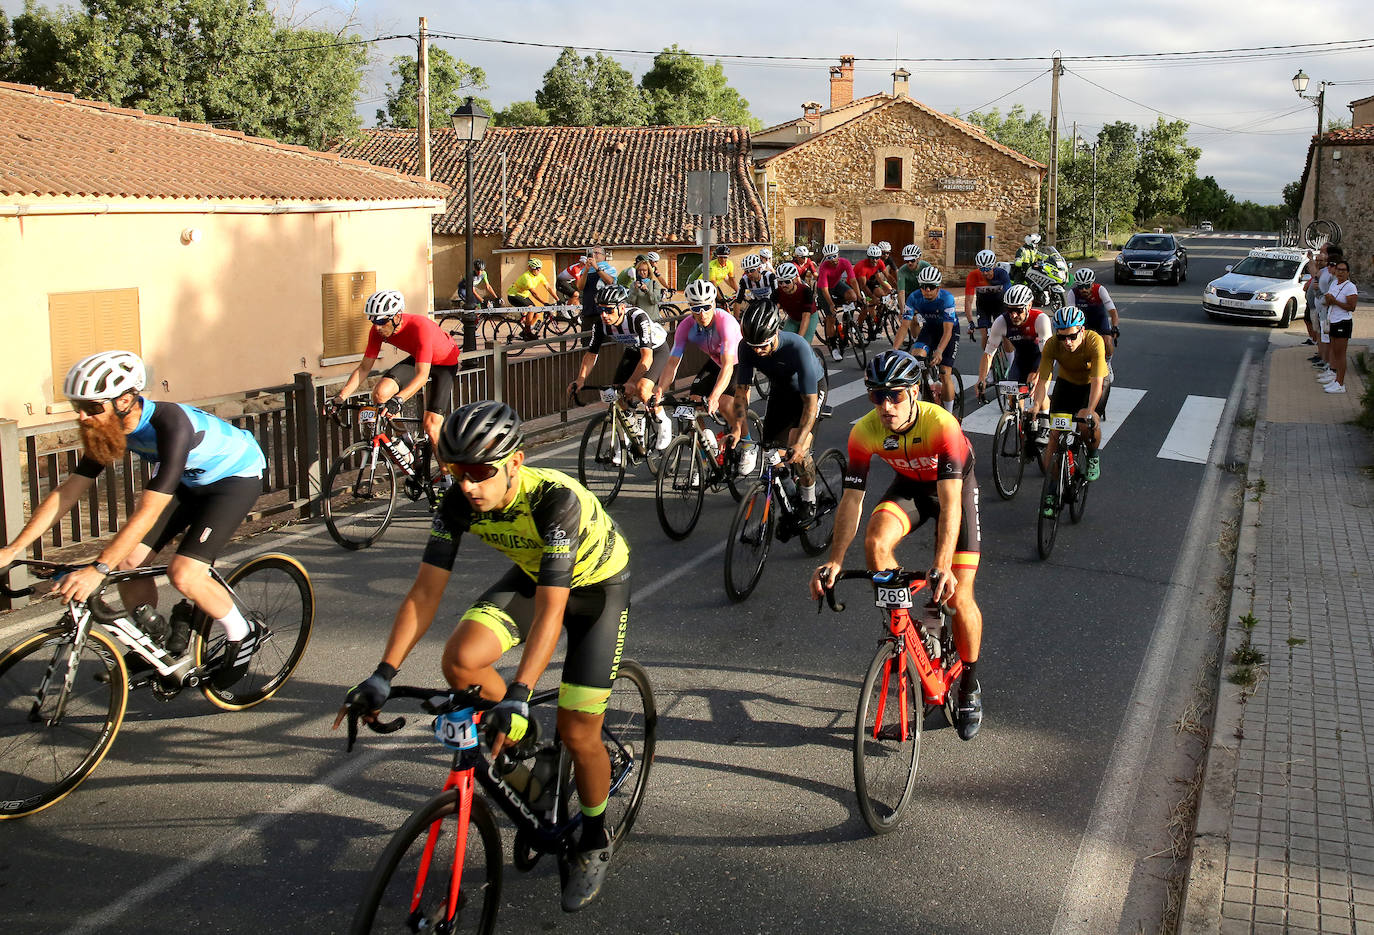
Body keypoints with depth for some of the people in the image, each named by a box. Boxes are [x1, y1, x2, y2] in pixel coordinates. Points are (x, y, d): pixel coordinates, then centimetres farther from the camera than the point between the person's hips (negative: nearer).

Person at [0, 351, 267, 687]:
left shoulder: (171, 424, -37)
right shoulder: (107, 428, -13)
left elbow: (148, 511, -42)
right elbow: (67, 492, -8)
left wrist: (97, 569, -47)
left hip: (235, 476, -8)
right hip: (187, 480, 8)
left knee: (183, 574, -21)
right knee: (129, 561, -6)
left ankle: (242, 635, 3)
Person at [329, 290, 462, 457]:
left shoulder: (420, 326, -38)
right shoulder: (378, 330, -20)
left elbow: (422, 375, -43)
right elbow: (364, 368, -12)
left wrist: (398, 399, -57)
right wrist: (340, 397, -24)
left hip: (444, 363, -5)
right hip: (416, 359, 6)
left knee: (431, 424, -16)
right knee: (380, 393, -21)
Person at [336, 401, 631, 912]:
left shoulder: (555, 498, -38)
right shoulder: (460, 502, -23)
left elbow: (550, 608, -43)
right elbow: (425, 591, -21)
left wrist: (518, 696, -51)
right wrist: (383, 674, -29)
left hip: (596, 583, -5)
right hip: (531, 572, 5)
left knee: (577, 732, -8)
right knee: (459, 661, -22)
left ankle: (595, 841, 21)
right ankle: (521, 746, 9)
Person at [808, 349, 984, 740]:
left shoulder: (941, 424, -37)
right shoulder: (864, 432, -25)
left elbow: (949, 502, -42)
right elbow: (851, 499, -20)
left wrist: (943, 566, -53)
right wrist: (835, 561, -28)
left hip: (954, 486, -3)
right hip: (909, 485, 3)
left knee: (958, 597, -9)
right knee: (875, 543, -29)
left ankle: (970, 687, 14)